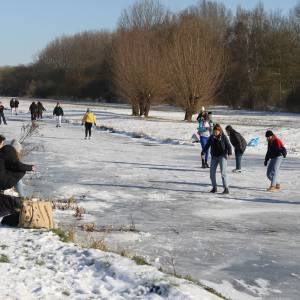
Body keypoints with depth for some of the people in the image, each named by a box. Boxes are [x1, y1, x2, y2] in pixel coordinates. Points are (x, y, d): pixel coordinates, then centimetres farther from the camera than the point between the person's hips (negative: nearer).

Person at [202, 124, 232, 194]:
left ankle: (226, 188, -9)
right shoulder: (211, 137, 3)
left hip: (222, 156, -4)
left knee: (223, 172, -12)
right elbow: (207, 146, 6)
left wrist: (229, 153, -24)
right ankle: (214, 187, 15)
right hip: (214, 157, 5)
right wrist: (203, 153, -5)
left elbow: (228, 146, -9)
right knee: (212, 172, 2)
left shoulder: (223, 137, -6)